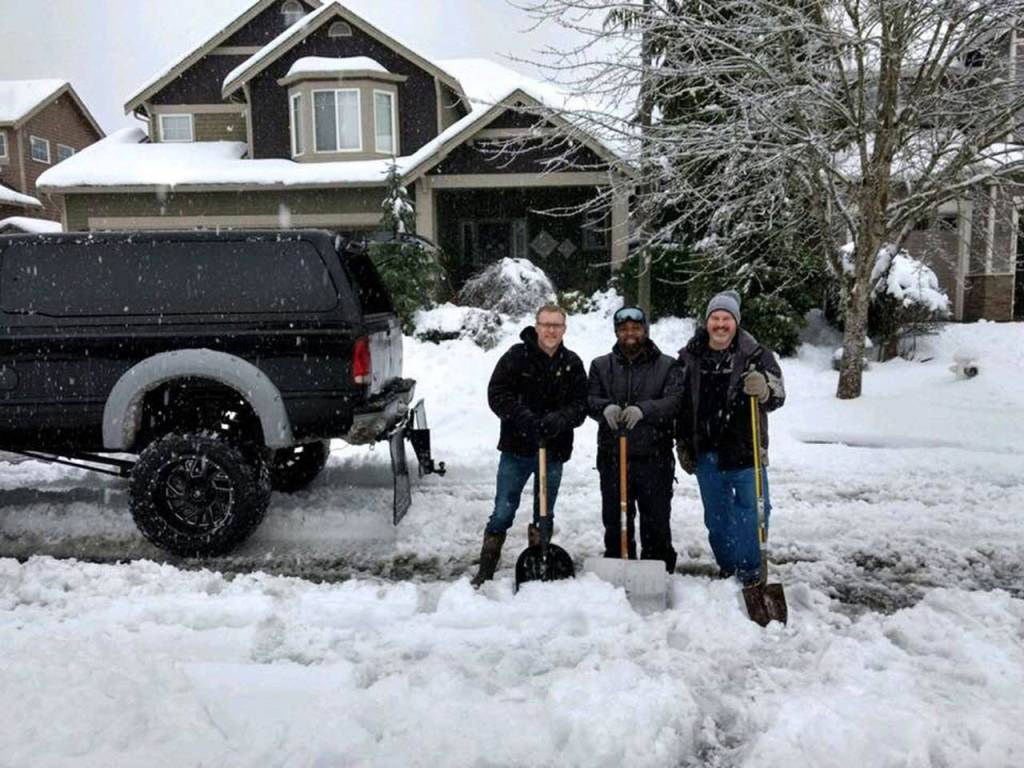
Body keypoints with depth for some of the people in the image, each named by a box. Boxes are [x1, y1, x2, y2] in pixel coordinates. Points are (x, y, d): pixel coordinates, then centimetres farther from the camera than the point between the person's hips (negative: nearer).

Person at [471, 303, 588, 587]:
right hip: (516, 447, -2)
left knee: (545, 515, 14)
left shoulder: (573, 363, 2)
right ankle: (485, 572, 14)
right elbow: (497, 394, -10)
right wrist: (524, 418, -22)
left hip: (554, 450, 3)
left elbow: (580, 406, -1)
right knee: (503, 512, 3)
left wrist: (558, 420, -20)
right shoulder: (517, 356, -5)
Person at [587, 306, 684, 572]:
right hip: (612, 458, 2)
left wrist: (643, 409, -29)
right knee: (615, 520, 9)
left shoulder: (667, 366, 5)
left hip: (655, 459, -1)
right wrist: (605, 407, -23)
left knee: (656, 520, 7)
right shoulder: (601, 366, 11)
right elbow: (589, 400, 1)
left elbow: (674, 401, -10)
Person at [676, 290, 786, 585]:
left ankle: (751, 573, 17)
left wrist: (764, 390, -39)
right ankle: (727, 568, 32)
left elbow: (777, 396, -15)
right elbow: (681, 405, 10)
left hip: (744, 451, -3)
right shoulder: (690, 357, 3)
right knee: (716, 516, 15)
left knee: (752, 513, 2)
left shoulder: (756, 355, -6)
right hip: (706, 453, 3)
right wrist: (683, 445, 11)